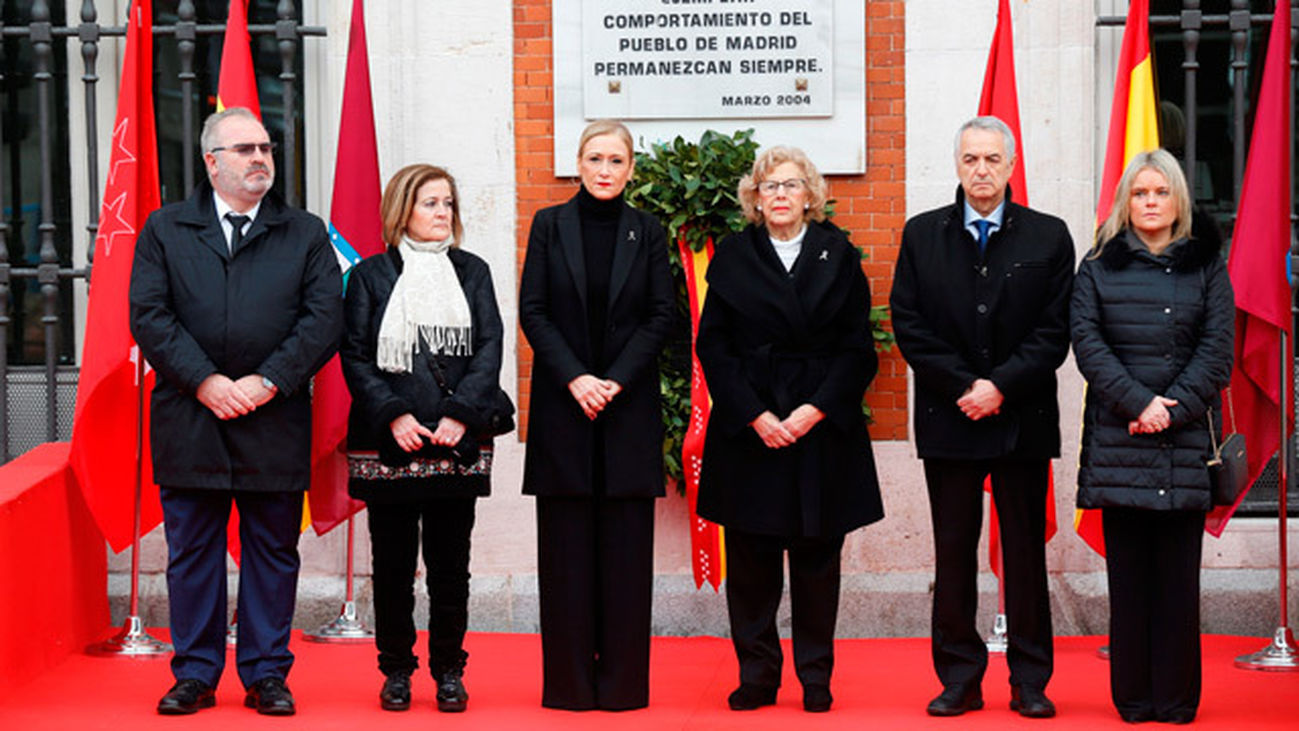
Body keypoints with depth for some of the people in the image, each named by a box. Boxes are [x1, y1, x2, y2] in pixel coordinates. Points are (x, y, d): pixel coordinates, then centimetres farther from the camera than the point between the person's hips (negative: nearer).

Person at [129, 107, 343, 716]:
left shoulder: (306, 234, 9)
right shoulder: (165, 230, 8)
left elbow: (324, 319, -1)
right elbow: (149, 316, -1)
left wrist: (267, 381, -12)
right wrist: (205, 382, -12)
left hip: (275, 422, 0)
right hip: (188, 420, 0)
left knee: (273, 552, 5)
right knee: (191, 552, 6)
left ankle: (266, 674, 14)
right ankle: (195, 674, 15)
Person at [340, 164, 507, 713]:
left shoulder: (472, 272, 12)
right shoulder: (370, 276, 6)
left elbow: (489, 349, 4)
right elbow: (356, 357, 1)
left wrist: (461, 414, -9)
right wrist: (393, 416, -11)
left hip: (457, 445, 1)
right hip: (388, 445, -1)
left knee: (451, 562, 4)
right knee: (392, 563, 4)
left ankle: (449, 670, 14)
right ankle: (396, 670, 14)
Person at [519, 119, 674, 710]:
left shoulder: (647, 232, 7)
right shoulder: (550, 225, 5)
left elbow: (661, 315, 2)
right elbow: (532, 310, 0)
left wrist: (617, 380, -10)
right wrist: (574, 378, -11)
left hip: (628, 403, 1)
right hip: (562, 402, 0)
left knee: (626, 540, 0)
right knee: (566, 541, 1)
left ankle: (622, 680, 6)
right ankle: (568, 679, 7)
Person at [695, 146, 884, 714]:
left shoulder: (839, 256, 6)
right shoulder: (733, 257, 6)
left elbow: (858, 348, 2)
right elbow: (714, 347, 2)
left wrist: (815, 410, -10)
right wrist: (755, 416, -9)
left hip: (823, 428, 0)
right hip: (749, 429, 0)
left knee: (816, 558, 3)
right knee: (750, 560, 2)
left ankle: (816, 677, 13)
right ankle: (756, 676, 12)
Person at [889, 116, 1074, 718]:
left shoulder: (1049, 237, 4)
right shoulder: (921, 235, 7)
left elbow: (1054, 331, -1)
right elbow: (908, 324, 1)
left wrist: (1001, 386, -13)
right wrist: (963, 388, -9)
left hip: (1024, 420, -1)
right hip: (948, 420, 1)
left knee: (1026, 552, 4)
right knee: (953, 552, 4)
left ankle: (1030, 682, 12)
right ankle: (959, 680, 12)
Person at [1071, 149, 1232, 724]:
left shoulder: (1207, 267, 12)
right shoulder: (1100, 267, 11)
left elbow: (1217, 351, 3)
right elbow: (1087, 342, 1)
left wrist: (1172, 410, -10)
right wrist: (1139, 402, -11)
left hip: (1184, 437, 0)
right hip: (1118, 437, 0)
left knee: (1178, 569, -1)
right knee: (1128, 569, -1)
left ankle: (1176, 698, 4)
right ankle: (1132, 697, 4)